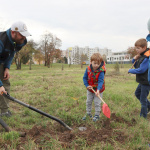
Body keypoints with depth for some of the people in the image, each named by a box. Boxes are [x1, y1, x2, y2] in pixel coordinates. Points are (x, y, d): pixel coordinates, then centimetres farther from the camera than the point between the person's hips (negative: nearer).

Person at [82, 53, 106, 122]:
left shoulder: (101, 71, -25)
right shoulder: (88, 69, -14)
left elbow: (101, 81, -29)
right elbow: (85, 78, -4)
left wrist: (98, 90, -41)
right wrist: (87, 85, -16)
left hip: (98, 90, -4)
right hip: (90, 89, 4)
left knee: (97, 103, 2)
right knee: (88, 102, 16)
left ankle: (97, 115, 21)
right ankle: (88, 113, 34)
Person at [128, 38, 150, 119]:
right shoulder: (141, 55, 7)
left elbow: (141, 70, -26)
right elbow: (137, 66, 15)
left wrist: (130, 70, -12)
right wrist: (135, 59, -5)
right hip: (142, 81, 10)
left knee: (143, 99, -1)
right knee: (137, 93, 25)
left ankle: (143, 116, 12)